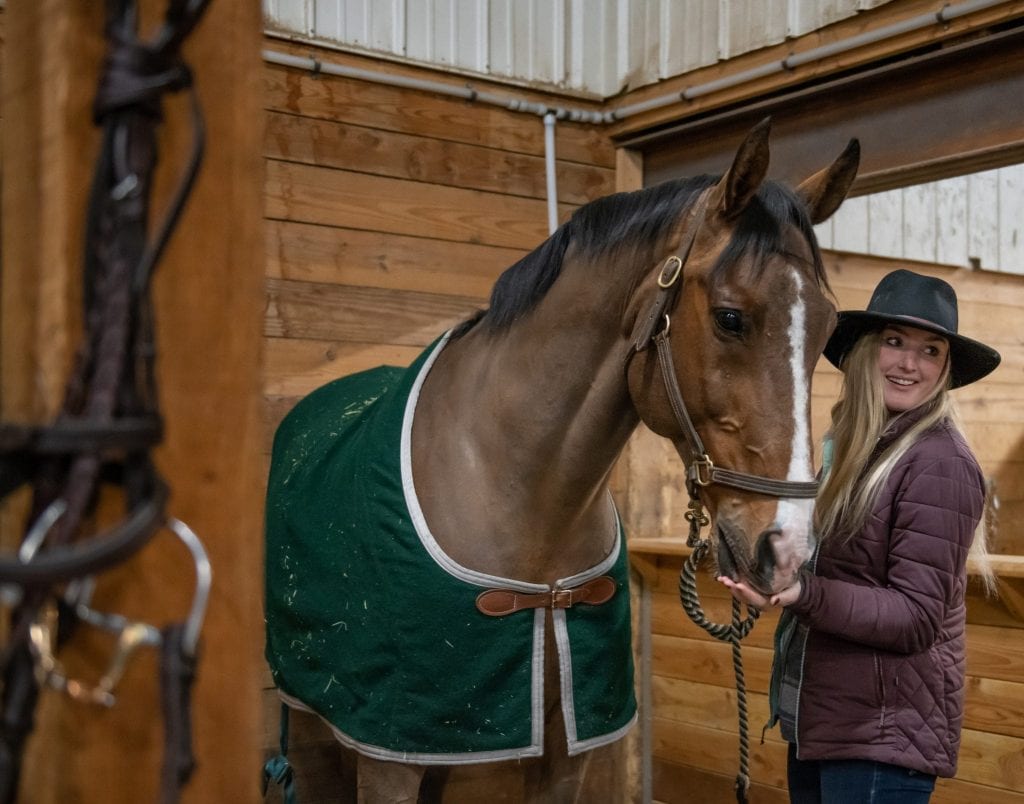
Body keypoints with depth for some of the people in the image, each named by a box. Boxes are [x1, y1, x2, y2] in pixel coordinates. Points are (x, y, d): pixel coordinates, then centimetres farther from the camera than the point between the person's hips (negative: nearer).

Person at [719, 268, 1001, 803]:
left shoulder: (939, 463, -17)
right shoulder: (848, 448, 6)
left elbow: (916, 618, -20)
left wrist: (803, 594, -31)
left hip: (880, 738, -8)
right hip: (814, 721, 8)